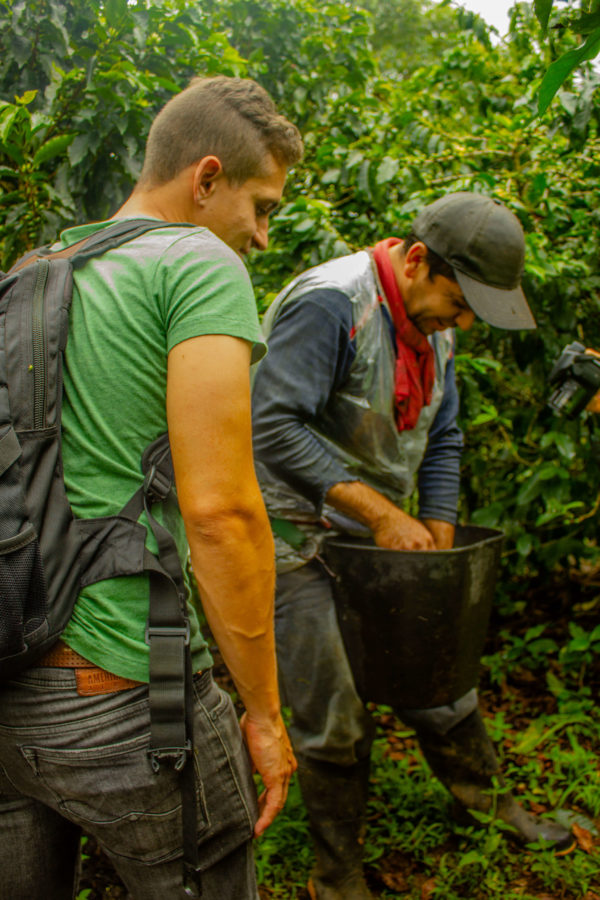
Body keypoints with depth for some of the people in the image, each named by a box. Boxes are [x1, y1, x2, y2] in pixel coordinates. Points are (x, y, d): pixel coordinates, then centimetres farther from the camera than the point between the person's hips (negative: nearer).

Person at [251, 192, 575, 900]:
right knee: (336, 718, 1)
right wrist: (381, 513, -28)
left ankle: (489, 804, 41)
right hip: (299, 539, -8)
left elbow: (441, 439, 11)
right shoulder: (330, 304, -22)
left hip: (382, 536, 8)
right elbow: (273, 427, -29)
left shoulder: (433, 324, 6)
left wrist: (439, 535, 1)